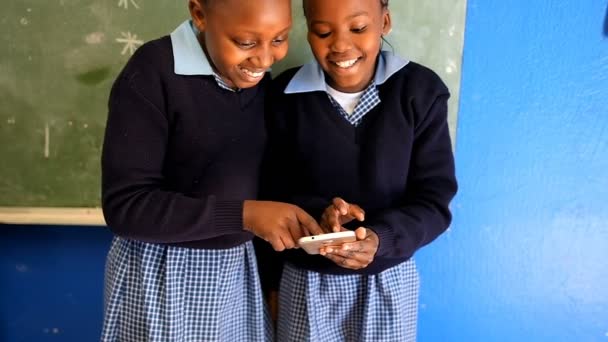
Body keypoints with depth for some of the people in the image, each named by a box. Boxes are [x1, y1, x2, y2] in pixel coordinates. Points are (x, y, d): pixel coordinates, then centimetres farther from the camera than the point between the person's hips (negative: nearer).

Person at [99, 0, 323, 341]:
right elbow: (124, 206, -21)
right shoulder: (152, 73, -18)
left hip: (238, 270, 6)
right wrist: (244, 214, -28)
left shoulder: (261, 82, 1)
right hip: (162, 275, -5)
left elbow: (258, 179, 7)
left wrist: (315, 213, -11)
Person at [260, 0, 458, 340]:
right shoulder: (286, 95, -8)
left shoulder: (420, 90, -10)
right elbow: (272, 192, -4)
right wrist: (318, 213, -24)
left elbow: (434, 201, -10)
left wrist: (380, 238, -28)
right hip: (307, 281, 1)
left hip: (390, 281, 0)